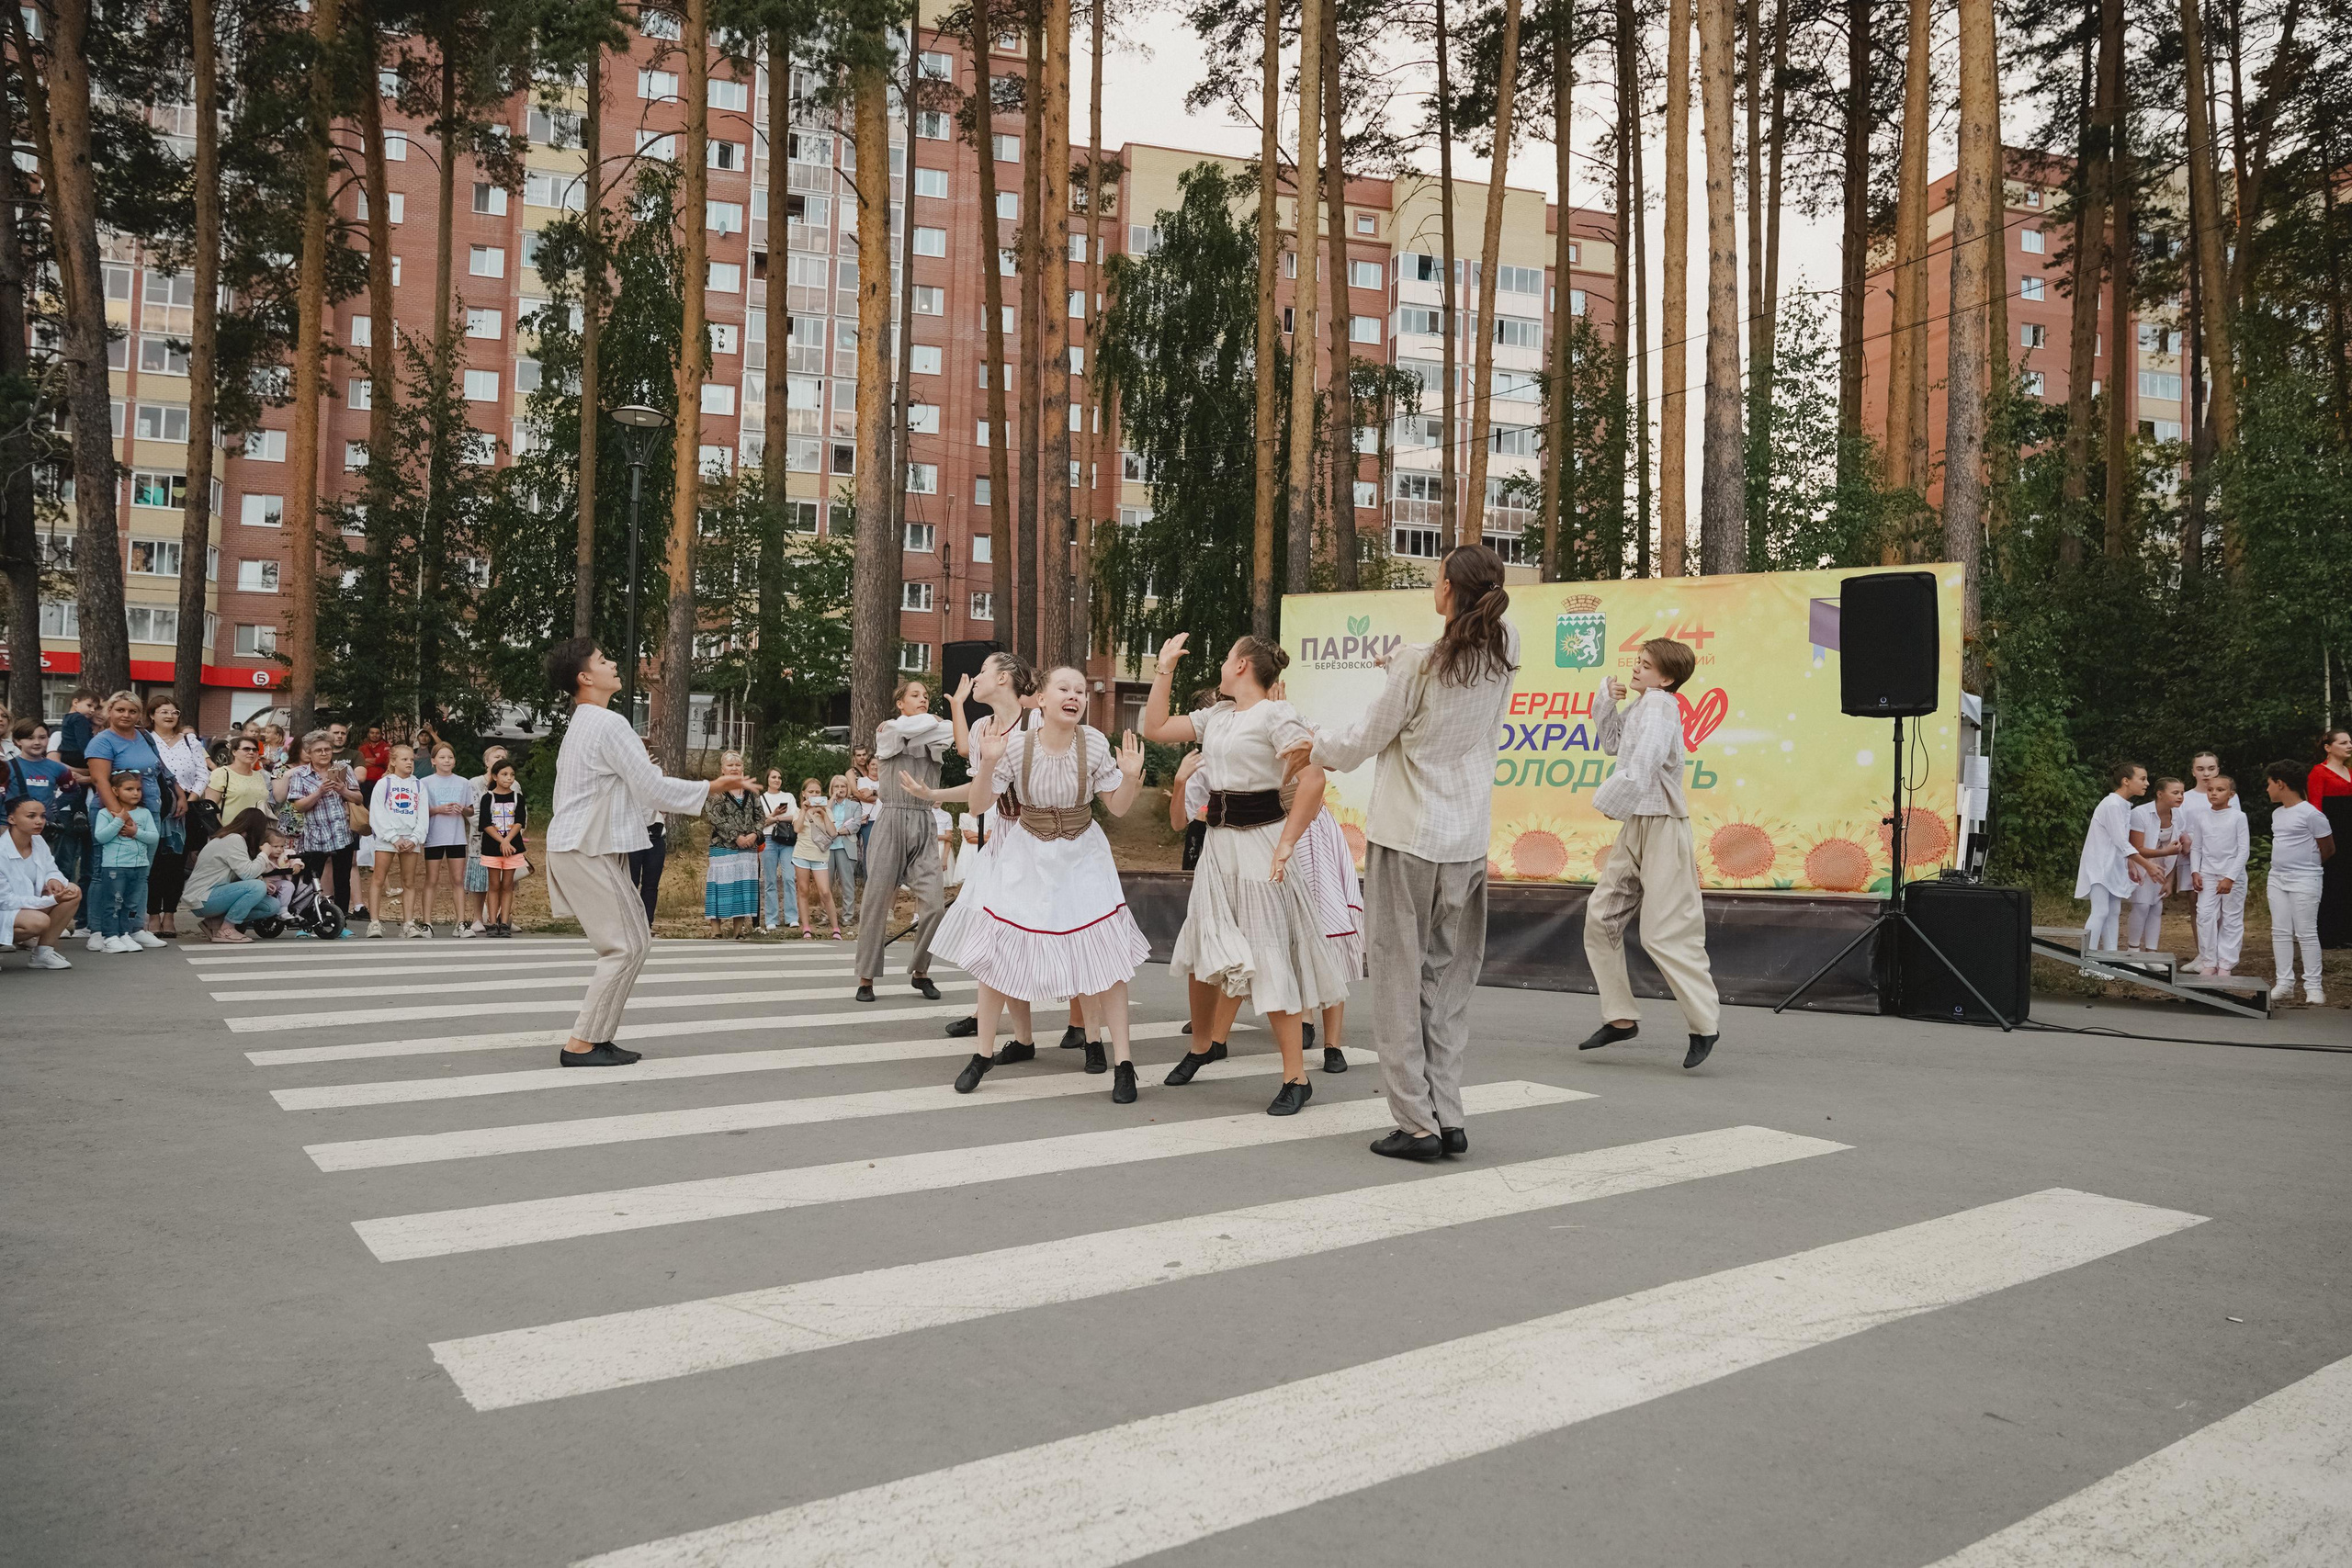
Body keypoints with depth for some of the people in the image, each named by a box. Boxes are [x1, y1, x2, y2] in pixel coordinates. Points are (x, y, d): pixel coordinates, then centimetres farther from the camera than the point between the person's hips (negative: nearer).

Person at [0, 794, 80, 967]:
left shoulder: (38, 842, -3)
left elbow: (51, 870, 11)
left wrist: (54, 880, -17)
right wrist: (52, 900, -29)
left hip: (30, 906, 8)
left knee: (74, 891, -11)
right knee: (39, 921, -35)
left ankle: (44, 951, -4)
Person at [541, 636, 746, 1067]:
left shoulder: (582, 725, 18)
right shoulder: (609, 724, -14)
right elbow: (653, 788, -15)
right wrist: (712, 788, -7)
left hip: (583, 848, 10)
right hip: (589, 851, -10)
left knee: (637, 942, 11)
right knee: (625, 947, -7)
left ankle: (598, 1036, 13)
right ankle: (581, 1044, -4)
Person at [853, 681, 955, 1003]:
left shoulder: (935, 738, 16)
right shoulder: (885, 731, 6)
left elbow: (952, 731, -6)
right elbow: (908, 728, -15)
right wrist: (932, 720, 2)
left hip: (924, 825, 3)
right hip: (890, 822, -3)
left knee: (934, 904, -8)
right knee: (876, 902, -3)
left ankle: (920, 972, 9)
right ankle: (866, 979, 6)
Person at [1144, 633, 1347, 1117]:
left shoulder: (1276, 715, -11)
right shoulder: (1216, 717, 13)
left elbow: (1312, 780, -20)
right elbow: (1155, 728, 18)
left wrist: (1285, 847, -22)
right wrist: (1164, 669, 15)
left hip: (1260, 839, -8)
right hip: (1219, 841, 8)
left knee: (1270, 959, -7)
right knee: (1200, 951, 15)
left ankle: (1296, 1078, 1)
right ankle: (1202, 1045, 38)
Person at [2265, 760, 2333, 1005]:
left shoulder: (2311, 814, -13)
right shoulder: (2277, 814, 11)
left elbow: (2328, 849, -6)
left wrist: (2307, 866, 6)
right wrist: (2286, 865, 8)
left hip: (2304, 881, -8)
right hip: (2277, 879, 8)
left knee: (2306, 933, -4)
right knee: (2280, 932, 7)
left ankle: (2313, 985, 3)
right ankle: (2284, 982, 12)